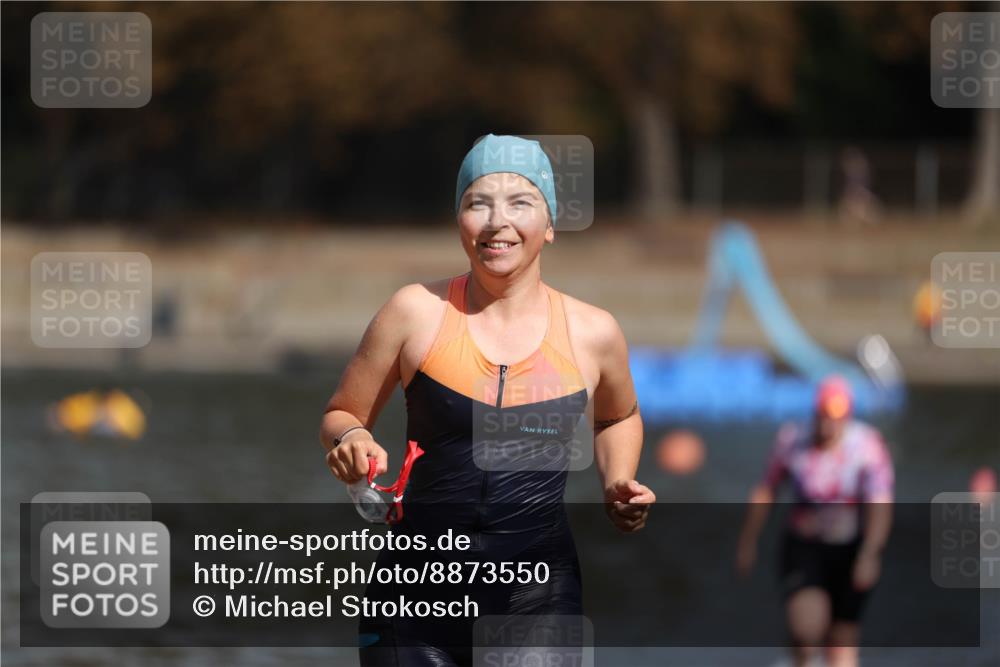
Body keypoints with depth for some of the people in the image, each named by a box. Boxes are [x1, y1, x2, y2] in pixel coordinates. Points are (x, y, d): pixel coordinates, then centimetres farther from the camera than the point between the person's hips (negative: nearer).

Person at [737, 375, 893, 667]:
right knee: (808, 622, -23)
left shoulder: (867, 444, -14)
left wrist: (870, 553, -35)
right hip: (803, 548, 0)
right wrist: (748, 542, 11)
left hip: (851, 552, 0)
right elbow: (765, 492, 5)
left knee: (843, 642, 6)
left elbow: (880, 504, -22)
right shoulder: (792, 441, -9)